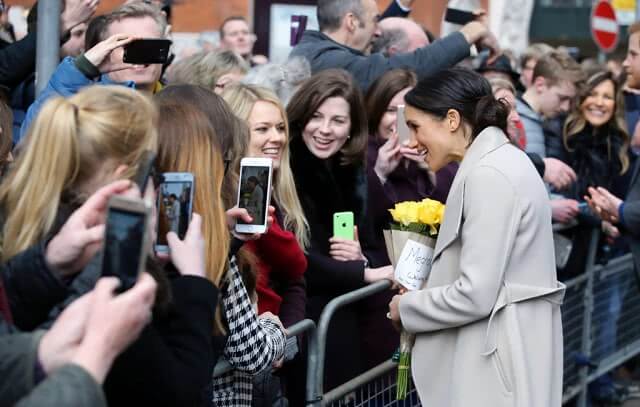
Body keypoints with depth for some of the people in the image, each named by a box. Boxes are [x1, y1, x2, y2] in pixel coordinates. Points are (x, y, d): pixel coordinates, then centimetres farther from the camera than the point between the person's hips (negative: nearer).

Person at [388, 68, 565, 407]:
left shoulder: (489, 174, -16)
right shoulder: (498, 161, 14)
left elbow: (476, 294, -21)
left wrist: (407, 308, -6)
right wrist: (423, 294, 10)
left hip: (499, 356, -9)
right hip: (498, 346, 9)